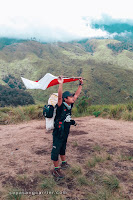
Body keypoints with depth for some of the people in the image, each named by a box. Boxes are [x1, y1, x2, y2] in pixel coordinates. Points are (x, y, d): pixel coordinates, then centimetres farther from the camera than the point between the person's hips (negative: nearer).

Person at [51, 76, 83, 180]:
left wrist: (81, 84, 7)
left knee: (63, 148, 25)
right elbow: (59, 97, -38)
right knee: (56, 150, 4)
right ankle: (56, 170, 16)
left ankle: (64, 163, 43)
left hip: (66, 132, 8)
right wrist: (61, 84, -46)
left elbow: (77, 95, 7)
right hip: (58, 133, -7)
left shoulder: (70, 106, 0)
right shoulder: (61, 106, -19)